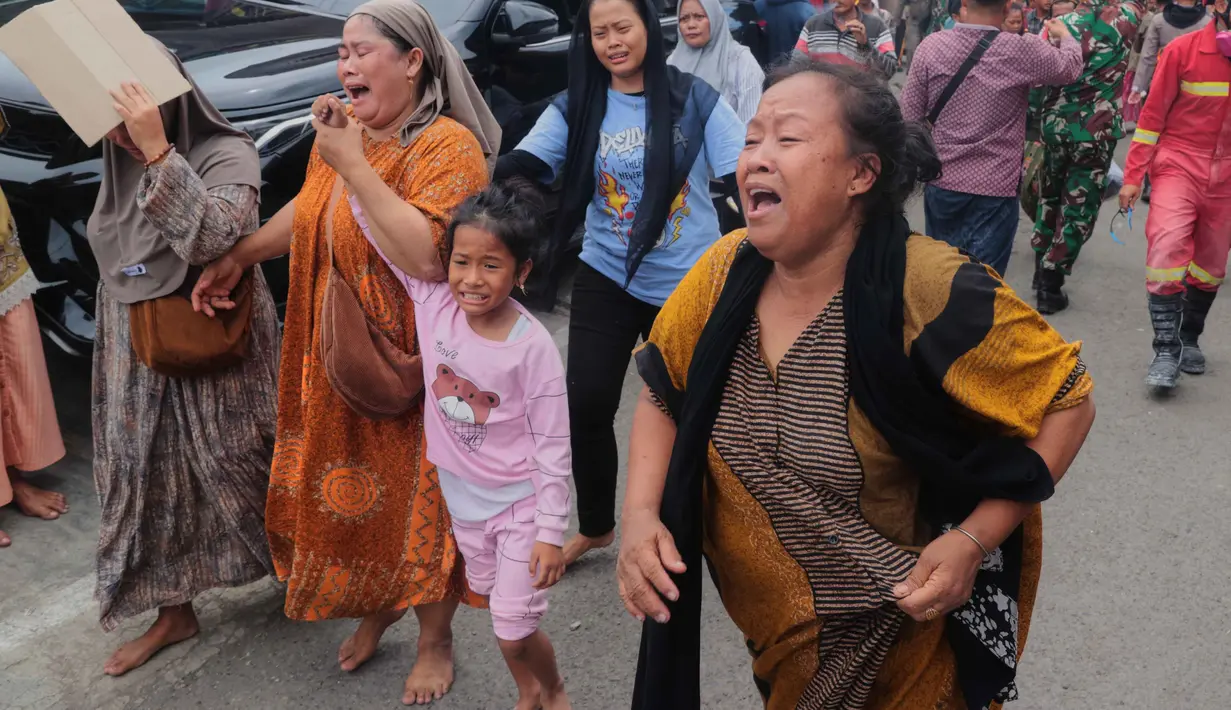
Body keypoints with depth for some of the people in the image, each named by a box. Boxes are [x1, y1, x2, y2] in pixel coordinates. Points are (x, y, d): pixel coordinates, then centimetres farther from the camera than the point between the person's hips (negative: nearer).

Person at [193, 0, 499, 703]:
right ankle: (377, 605, 45)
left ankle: (435, 637, 32)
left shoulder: (448, 144, -19)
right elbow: (305, 212, 20)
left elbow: (428, 257, -32)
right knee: (351, 489, 19)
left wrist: (353, 165, -27)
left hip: (416, 368, -6)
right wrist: (235, 258, 20)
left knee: (418, 498, 8)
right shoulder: (341, 134, 3)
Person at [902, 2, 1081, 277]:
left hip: (941, 183, 3)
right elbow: (1071, 66, 10)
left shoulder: (931, 46, -7)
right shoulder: (1021, 51, -10)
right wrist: (1064, 34, 31)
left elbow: (910, 117, -2)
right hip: (995, 188, -3)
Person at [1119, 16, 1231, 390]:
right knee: (1166, 249, -19)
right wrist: (1132, 176, -7)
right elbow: (1153, 113, -4)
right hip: (1179, 164, -4)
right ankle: (1166, 350, -13)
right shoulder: (1183, 49, -7)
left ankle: (1189, 339, 27)